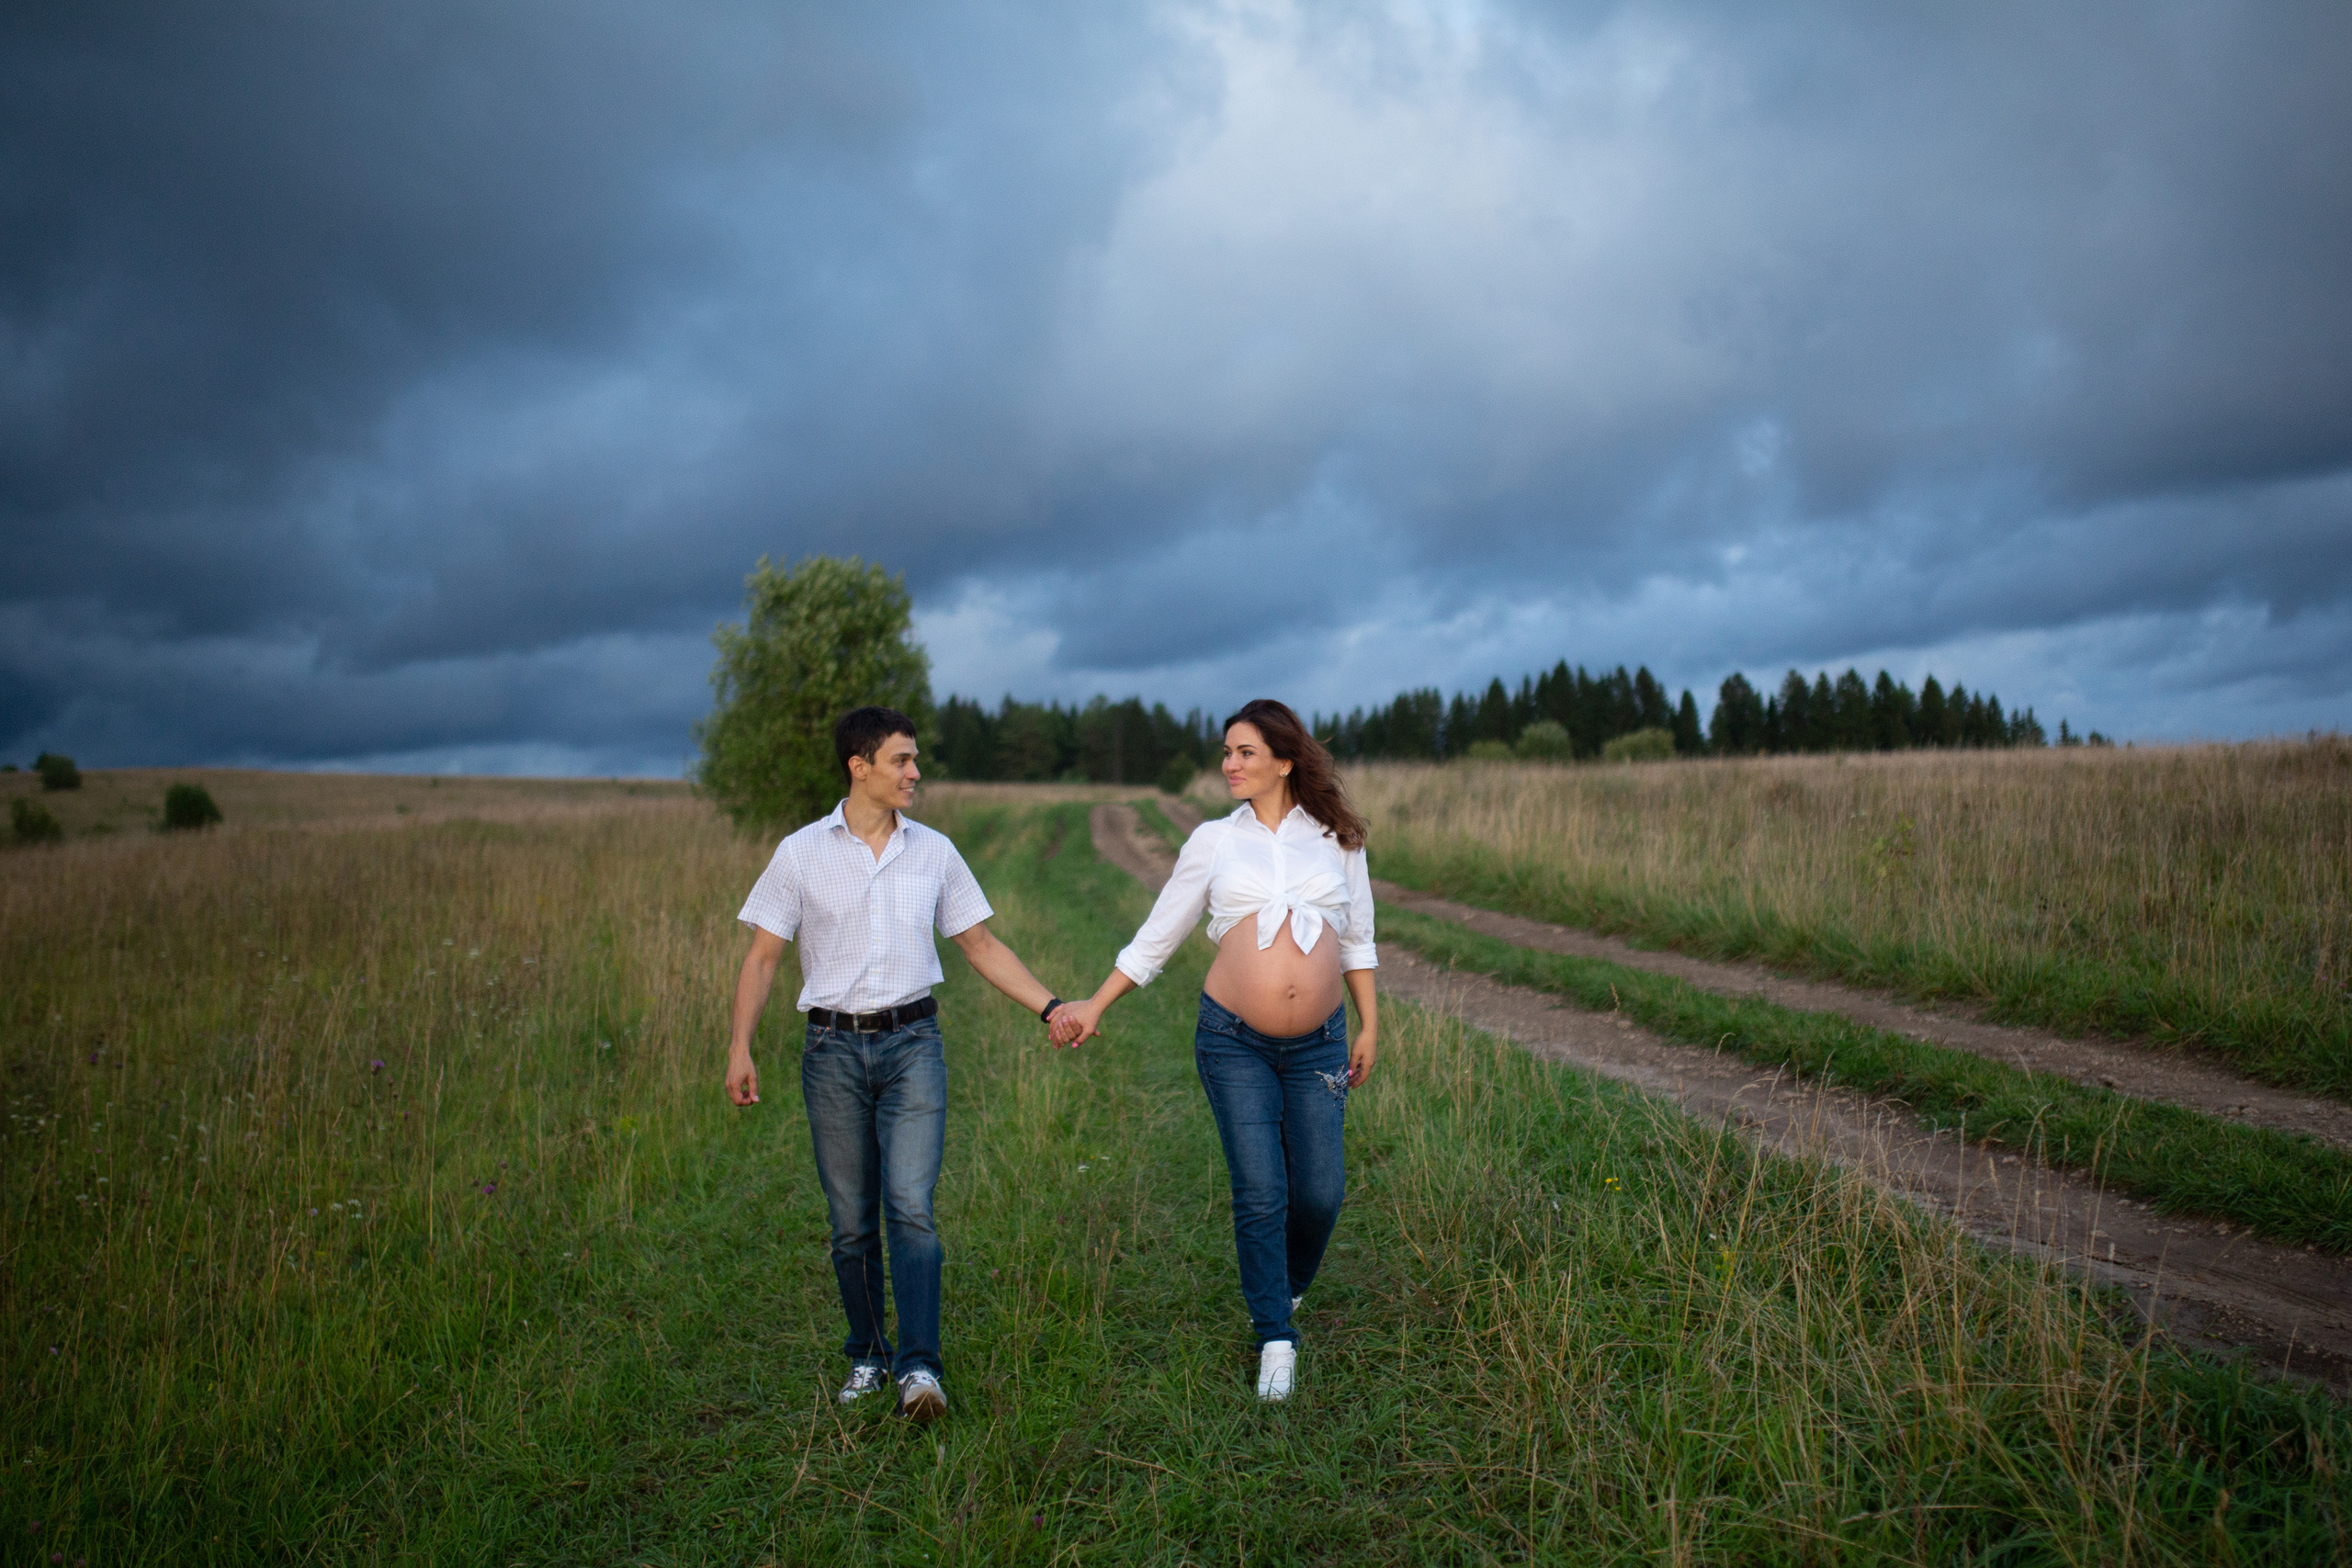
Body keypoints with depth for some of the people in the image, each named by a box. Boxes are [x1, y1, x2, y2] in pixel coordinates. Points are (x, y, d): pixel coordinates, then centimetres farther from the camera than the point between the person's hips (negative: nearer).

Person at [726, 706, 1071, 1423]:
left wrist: (1050, 1006, 5)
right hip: (833, 1048, 0)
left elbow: (982, 946, 12)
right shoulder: (802, 853, 0)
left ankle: (919, 1367, -9)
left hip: (913, 1044, 0)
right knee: (851, 1220, 7)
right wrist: (741, 1047, -8)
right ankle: (867, 1356, 23)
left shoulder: (934, 851, 5)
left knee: (910, 1206, -11)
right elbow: (762, 957, 3)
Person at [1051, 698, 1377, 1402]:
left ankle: (1287, 1288, 34)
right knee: (1260, 1193, -4)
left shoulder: (1335, 838, 5)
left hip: (1318, 1045, 1)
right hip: (1235, 1040, -1)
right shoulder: (1213, 841, 3)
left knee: (1320, 1190, 2)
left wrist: (1369, 1026, 12)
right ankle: (1275, 1339, 13)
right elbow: (1154, 939, 8)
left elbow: (1357, 939, 14)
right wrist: (1092, 1007, 4)